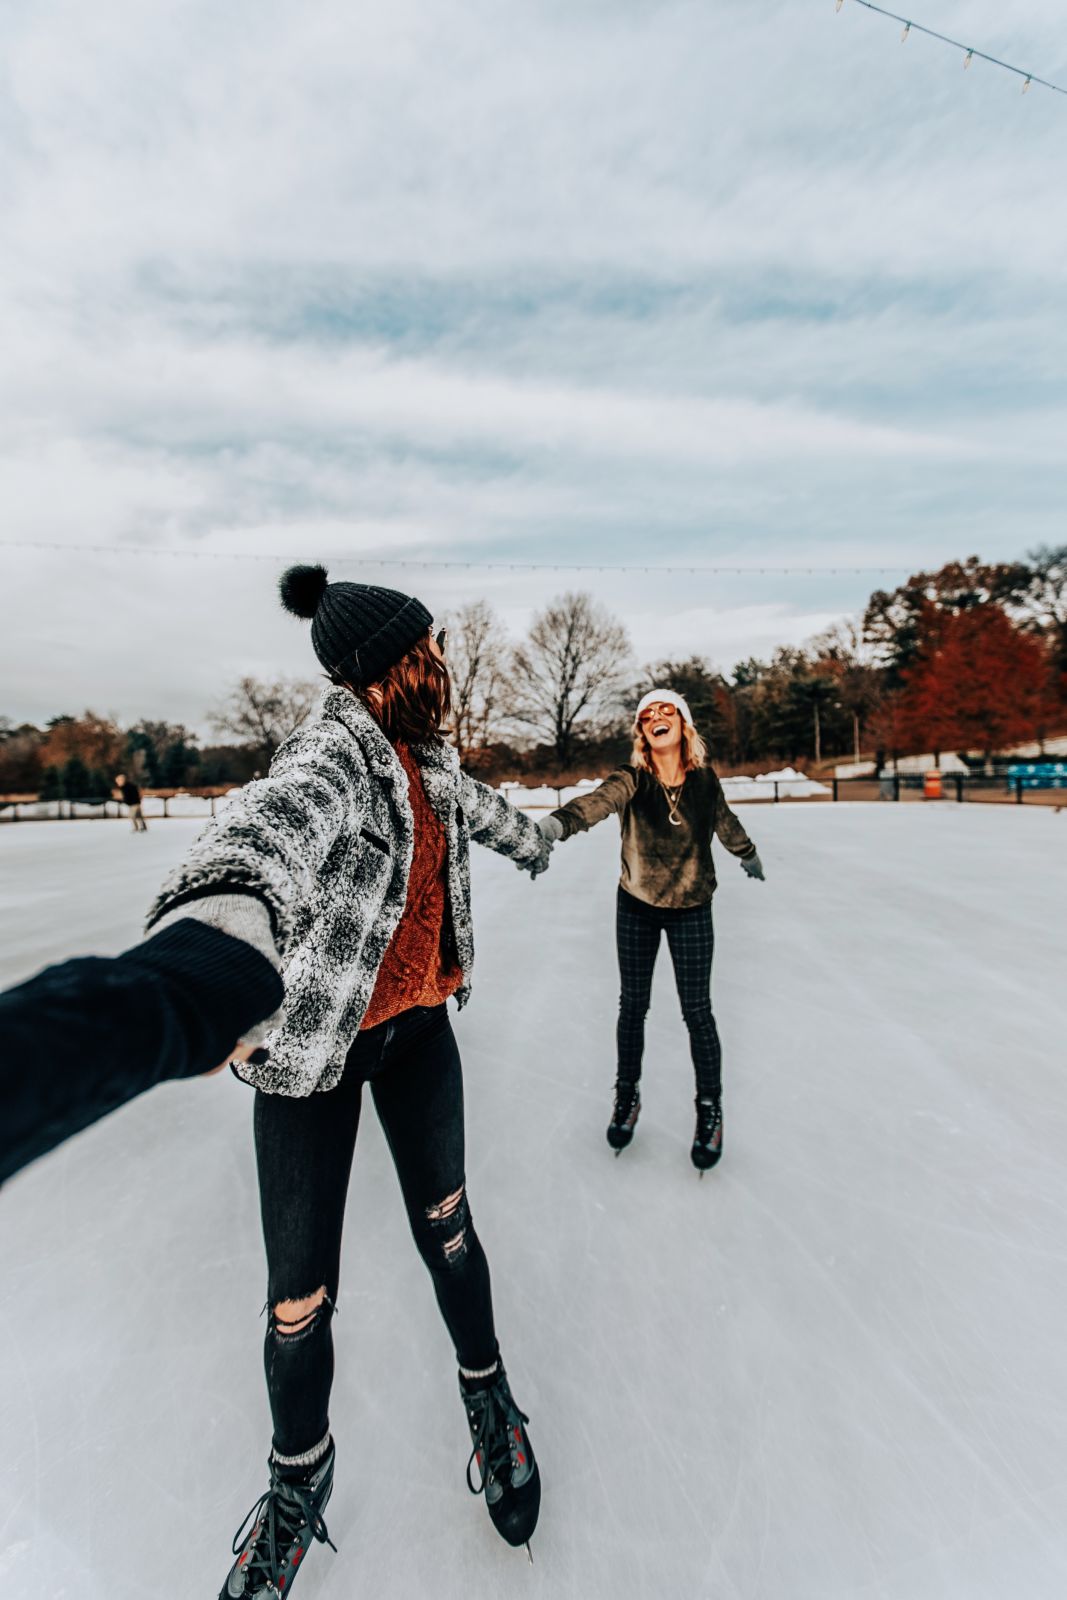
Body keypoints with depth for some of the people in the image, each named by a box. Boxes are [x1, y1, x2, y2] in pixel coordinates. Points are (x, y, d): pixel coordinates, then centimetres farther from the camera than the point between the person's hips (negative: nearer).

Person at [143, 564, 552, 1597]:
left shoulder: (423, 753, 2)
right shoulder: (329, 757, -22)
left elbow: (470, 802, 23)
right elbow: (275, 821, -46)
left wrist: (528, 840, 42)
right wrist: (222, 934, -68)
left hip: (419, 1024, 6)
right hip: (314, 1045, -5)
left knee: (445, 1228, 17)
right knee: (301, 1298, 8)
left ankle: (487, 1394, 47)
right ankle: (300, 1471, 43)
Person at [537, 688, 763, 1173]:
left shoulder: (705, 780, -8)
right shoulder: (631, 780, -15)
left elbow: (727, 825, 12)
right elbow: (596, 802, -37)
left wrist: (749, 857, 29)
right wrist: (555, 823, -58)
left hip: (691, 910, 0)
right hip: (636, 908, 0)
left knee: (696, 1011, 6)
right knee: (633, 1005, 13)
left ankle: (710, 1109, 29)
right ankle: (627, 1095, 34)